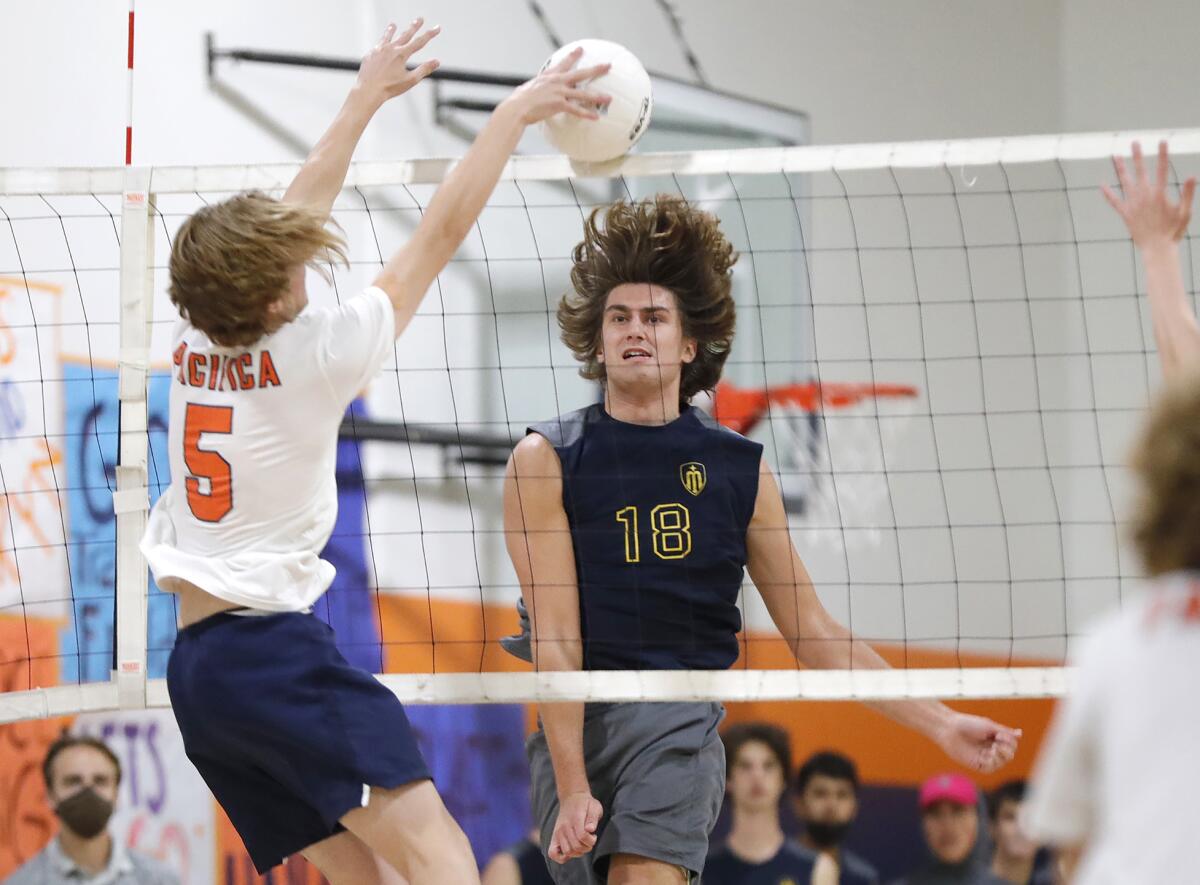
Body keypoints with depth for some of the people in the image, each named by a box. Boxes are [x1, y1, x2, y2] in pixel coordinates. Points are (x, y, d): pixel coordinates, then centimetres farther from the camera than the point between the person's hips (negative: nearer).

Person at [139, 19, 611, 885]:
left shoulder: (195, 347, 9)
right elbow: (442, 232, -4)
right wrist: (514, 114, 5)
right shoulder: (310, 356, -9)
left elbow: (295, 215, 23)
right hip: (276, 647, -9)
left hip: (194, 665, 9)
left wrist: (365, 100, 33)